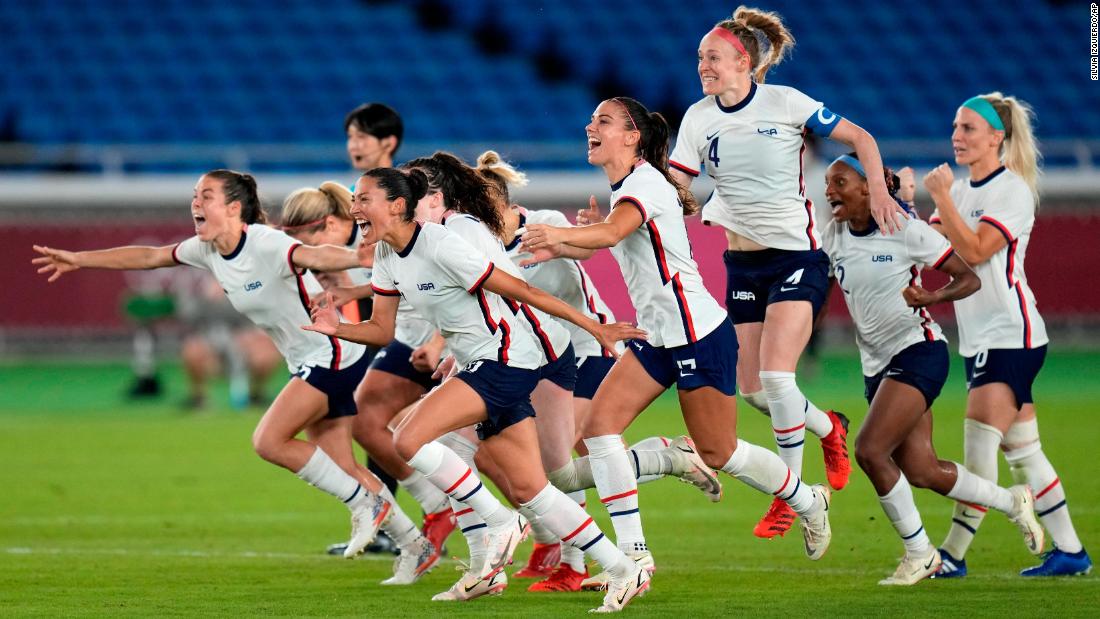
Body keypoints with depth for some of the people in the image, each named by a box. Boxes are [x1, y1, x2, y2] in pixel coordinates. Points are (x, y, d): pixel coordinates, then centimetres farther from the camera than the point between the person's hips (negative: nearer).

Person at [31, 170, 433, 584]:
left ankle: (366, 503, -4)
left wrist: (363, 258, -62)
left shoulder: (266, 246, -24)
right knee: (341, 469, 7)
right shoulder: (206, 250, 2)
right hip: (307, 364, 9)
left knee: (269, 440, -17)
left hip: (331, 355, -9)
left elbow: (315, 256, -42)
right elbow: (149, 257, 16)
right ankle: (415, 546, 17)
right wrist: (78, 260, 22)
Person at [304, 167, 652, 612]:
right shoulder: (386, 256, 6)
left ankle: (500, 523, -7)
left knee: (409, 440, -20)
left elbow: (520, 290, -16)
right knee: (528, 489, 7)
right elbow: (381, 329, 12)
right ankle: (625, 573, 12)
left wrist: (593, 326, -12)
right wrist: (338, 329, -9)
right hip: (479, 365, 9)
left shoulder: (440, 246, -20)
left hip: (505, 361, -9)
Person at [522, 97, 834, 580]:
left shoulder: (644, 182, -19)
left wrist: (560, 235, -57)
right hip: (657, 336, 9)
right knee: (599, 425, -8)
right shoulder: (623, 188, 10)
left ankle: (809, 503, 30)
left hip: (699, 335, -9)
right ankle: (634, 554, -8)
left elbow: (611, 233, -38)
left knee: (719, 454, 3)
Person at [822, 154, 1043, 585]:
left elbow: (969, 278, -7)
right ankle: (1012, 502, 27)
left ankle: (919, 552, -6)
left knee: (869, 449, -21)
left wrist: (931, 297, -25)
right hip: (877, 365, 6)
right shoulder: (832, 237, 4)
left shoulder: (906, 230, -11)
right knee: (920, 472, 3)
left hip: (919, 351, -6)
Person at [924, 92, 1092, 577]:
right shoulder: (961, 191, 15)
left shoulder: (1012, 191, -10)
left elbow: (974, 249, -21)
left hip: (1011, 334, -9)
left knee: (979, 445, -12)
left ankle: (953, 556, -13)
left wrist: (941, 196, -19)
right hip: (980, 338, 9)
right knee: (1021, 451, 10)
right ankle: (1069, 551, 16)